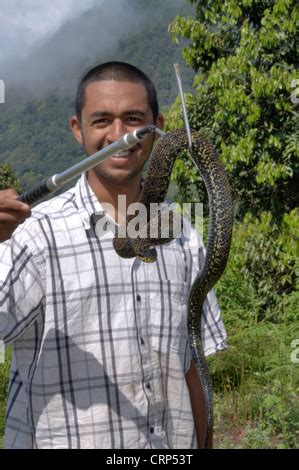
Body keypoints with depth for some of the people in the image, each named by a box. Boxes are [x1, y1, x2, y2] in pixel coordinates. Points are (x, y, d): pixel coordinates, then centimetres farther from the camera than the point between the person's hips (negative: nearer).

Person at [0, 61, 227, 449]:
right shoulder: (37, 233, -14)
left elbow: (189, 370, 7)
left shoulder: (184, 242, 1)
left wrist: (199, 443, 6)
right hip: (64, 439, -3)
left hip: (171, 442, 4)